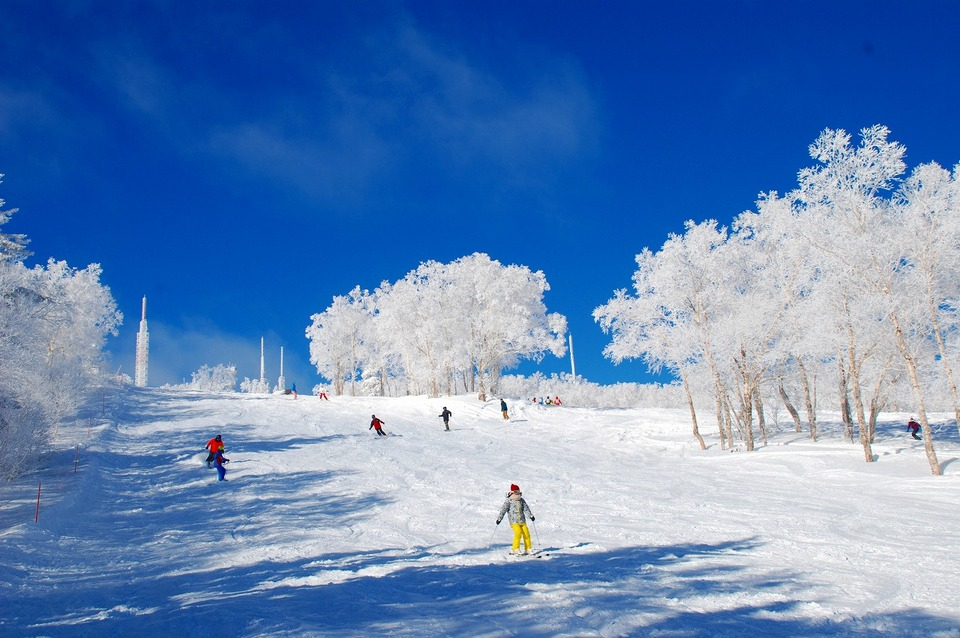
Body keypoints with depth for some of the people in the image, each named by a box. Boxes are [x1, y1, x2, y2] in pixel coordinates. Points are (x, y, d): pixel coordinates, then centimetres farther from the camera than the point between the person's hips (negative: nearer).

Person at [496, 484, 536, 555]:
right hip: (514, 521, -5)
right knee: (518, 533, -22)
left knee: (526, 533, -3)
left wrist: (531, 515, 7)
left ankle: (528, 549, 8)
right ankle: (515, 549, -15)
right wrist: (499, 518, -11)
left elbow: (526, 508, 16)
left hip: (522, 521, 5)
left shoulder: (521, 500, 14)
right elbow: (503, 510, -6)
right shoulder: (508, 501, -1)